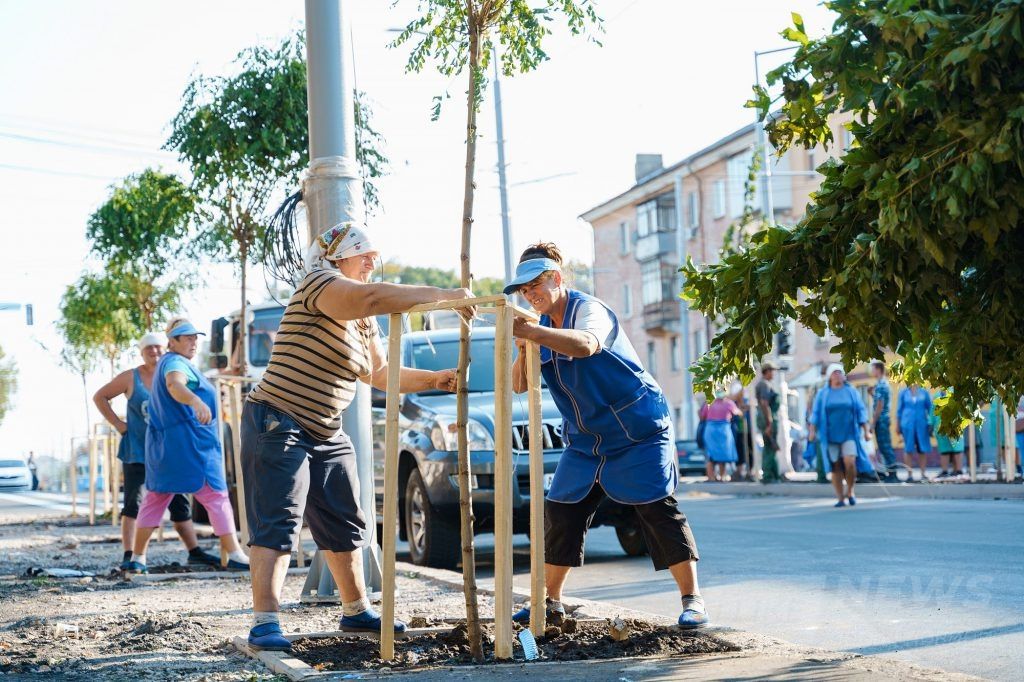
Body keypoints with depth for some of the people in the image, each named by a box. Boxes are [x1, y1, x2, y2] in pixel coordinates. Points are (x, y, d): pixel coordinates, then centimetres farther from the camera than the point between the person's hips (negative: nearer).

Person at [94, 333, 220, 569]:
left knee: (179, 502, 7)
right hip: (137, 450, -3)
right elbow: (100, 397, 6)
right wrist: (118, 424, -3)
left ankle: (195, 552, 14)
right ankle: (128, 556, -8)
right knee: (134, 502, -8)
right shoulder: (131, 378, -2)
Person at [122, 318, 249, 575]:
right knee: (216, 497, -6)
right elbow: (174, 385, -35)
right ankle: (233, 554, -9)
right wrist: (196, 401, -55)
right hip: (188, 443, -10)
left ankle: (137, 558, 10)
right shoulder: (175, 362, -12)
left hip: (163, 444, 10)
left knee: (155, 499, 11)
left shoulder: (165, 362, 21)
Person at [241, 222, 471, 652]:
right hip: (278, 426, -10)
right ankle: (264, 623, -16)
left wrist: (434, 380, 10)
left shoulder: (363, 321, 16)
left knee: (345, 525, 14)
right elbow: (374, 297, -33)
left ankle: (355, 611, 27)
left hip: (325, 435, 10)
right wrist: (444, 296, -29)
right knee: (278, 524, -14)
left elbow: (380, 374, 23)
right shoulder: (319, 283, -14)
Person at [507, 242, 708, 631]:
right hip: (585, 440, 8)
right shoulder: (544, 326, 7)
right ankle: (550, 602, 15)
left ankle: (692, 599, -5)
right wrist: (523, 350, -18)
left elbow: (585, 344, -42)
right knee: (561, 514, 4)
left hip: (638, 431, -7)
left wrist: (531, 332, -52)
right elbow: (519, 385, 3)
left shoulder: (589, 310, -17)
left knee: (659, 510, -11)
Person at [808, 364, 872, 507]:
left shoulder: (851, 392, 8)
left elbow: (861, 412, 8)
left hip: (849, 435, -1)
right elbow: (815, 414, 7)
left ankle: (850, 491, 3)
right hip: (831, 436, 1)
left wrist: (866, 431, 3)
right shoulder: (823, 394, 8)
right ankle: (840, 498, 6)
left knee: (850, 463, -17)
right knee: (836, 467, -1)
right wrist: (812, 431, -3)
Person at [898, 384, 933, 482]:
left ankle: (923, 474, 10)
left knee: (923, 449, 1)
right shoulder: (904, 393, 6)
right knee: (908, 449, -1)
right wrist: (898, 425, 7)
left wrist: (931, 424, 3)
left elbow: (930, 408, 9)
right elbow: (899, 409, 9)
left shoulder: (924, 393, 6)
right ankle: (910, 474, 3)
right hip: (907, 424, -1)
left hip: (922, 423, 1)